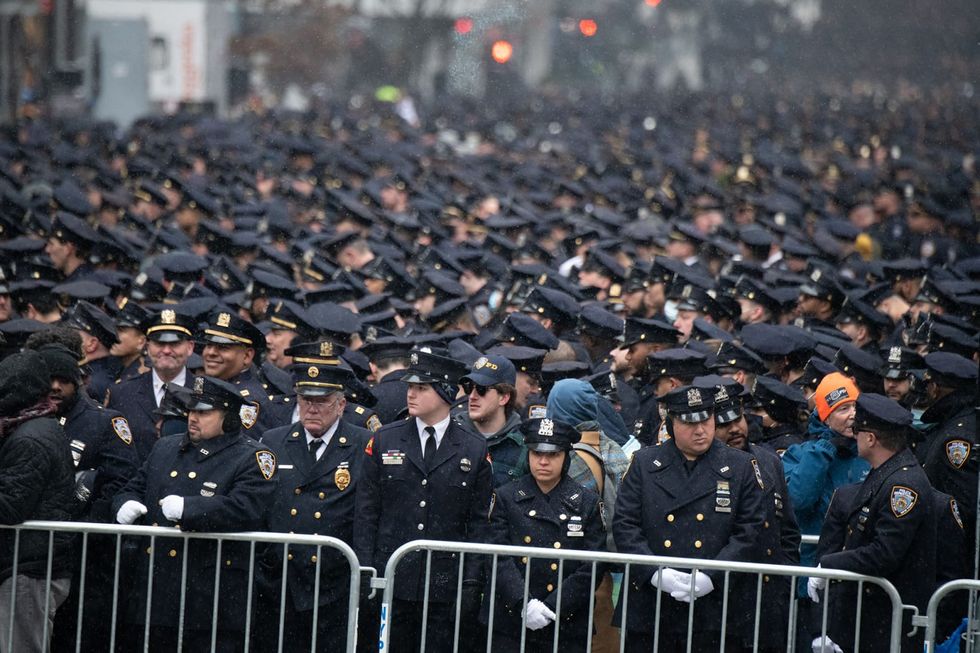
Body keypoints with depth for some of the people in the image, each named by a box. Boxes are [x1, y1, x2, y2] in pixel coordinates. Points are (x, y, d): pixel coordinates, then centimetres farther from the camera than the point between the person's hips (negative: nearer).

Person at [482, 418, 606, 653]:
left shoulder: (587, 503, 5)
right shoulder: (506, 498, 7)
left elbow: (592, 568, -1)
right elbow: (499, 558, -2)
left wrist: (553, 607, -11)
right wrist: (524, 604, -16)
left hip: (567, 627, 0)